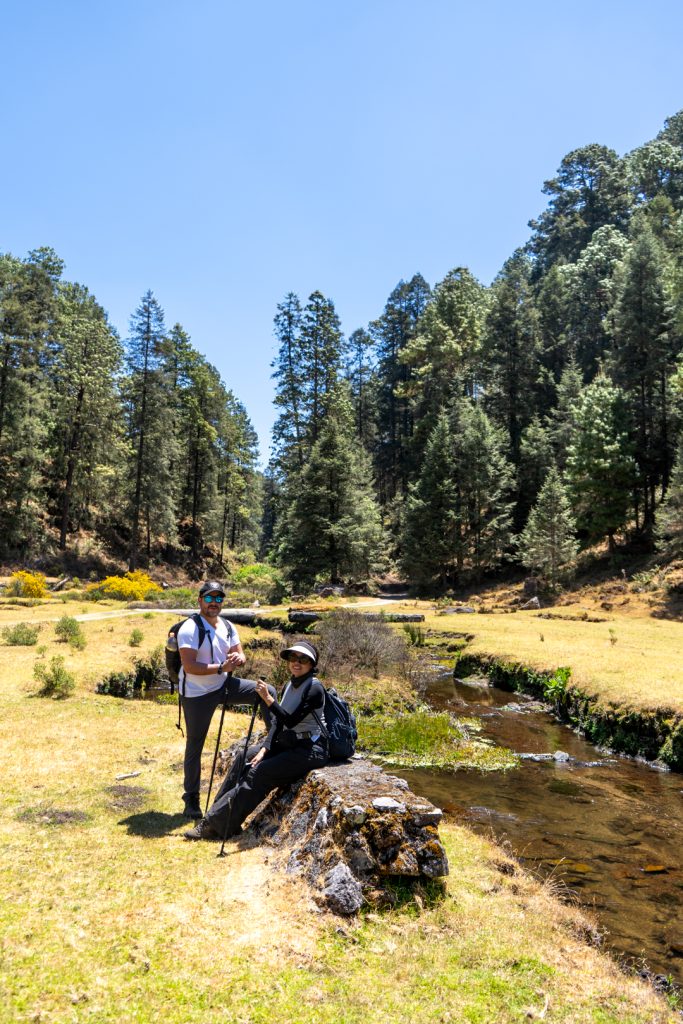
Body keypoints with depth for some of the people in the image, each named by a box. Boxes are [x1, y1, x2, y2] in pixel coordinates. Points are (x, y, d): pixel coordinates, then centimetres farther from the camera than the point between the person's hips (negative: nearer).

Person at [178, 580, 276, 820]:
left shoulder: (228, 627, 4)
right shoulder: (190, 629, -18)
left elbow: (240, 655, 6)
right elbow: (189, 667, -26)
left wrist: (237, 658, -19)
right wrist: (222, 667, -28)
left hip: (223, 685, 6)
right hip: (197, 694, -6)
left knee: (267, 692, -3)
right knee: (195, 746, 5)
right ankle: (191, 798, 22)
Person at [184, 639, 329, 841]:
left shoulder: (314, 688, -16)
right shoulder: (290, 685, 9)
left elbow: (291, 721, -23)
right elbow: (278, 722, 7)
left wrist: (268, 699, -29)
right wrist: (264, 749, -4)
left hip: (311, 749, -8)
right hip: (288, 742, 8)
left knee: (260, 772, -22)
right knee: (244, 759, -7)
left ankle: (218, 824, -15)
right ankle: (216, 815, -2)